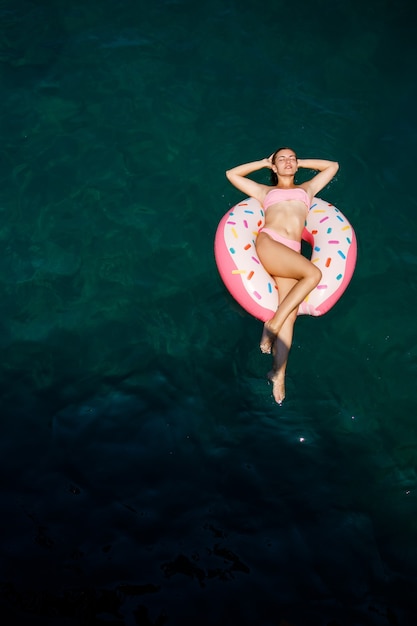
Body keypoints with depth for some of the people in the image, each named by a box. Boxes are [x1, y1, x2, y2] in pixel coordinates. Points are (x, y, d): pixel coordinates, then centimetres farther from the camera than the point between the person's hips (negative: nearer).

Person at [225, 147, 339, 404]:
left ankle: (279, 374, -25)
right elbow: (232, 174, 31)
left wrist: (300, 162, 39)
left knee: (290, 314, -18)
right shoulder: (265, 191, 28)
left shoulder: (307, 188, 33)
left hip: (291, 252, 2)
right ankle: (273, 324, -21)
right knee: (313, 274, -30)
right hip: (268, 243, -2)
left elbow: (333, 166, 41)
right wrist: (264, 162, 34)